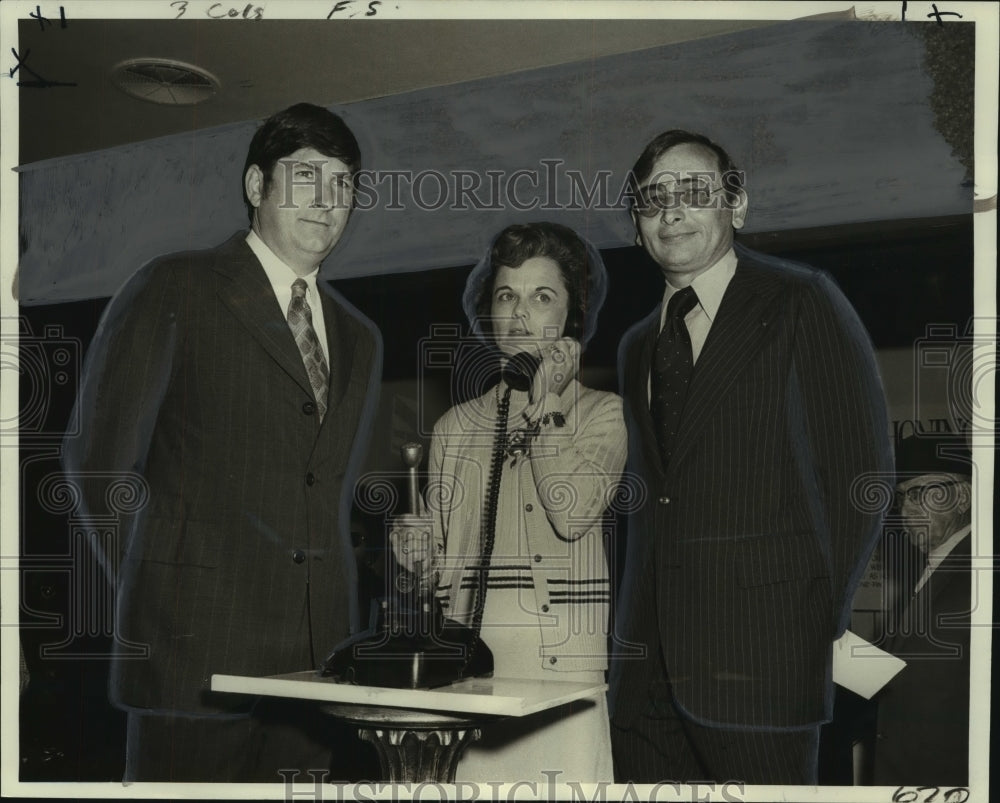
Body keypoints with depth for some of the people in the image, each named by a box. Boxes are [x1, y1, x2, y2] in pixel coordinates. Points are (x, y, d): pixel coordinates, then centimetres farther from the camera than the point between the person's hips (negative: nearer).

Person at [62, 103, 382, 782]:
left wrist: (335, 631, 15)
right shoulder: (174, 289, 1)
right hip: (197, 645, -5)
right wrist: (146, 592, 3)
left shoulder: (360, 339, 19)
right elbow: (98, 457, 1)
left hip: (314, 653, 5)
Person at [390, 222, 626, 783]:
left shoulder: (604, 414, 8)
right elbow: (433, 562, 17)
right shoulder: (458, 426, 16)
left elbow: (571, 513, -12)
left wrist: (547, 401, -2)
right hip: (466, 670, 3)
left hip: (563, 675, -2)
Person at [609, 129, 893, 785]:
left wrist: (819, 623, -7)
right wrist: (640, 620, 9)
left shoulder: (803, 302, -3)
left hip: (758, 654, -6)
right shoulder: (636, 346, 17)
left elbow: (862, 471, -6)